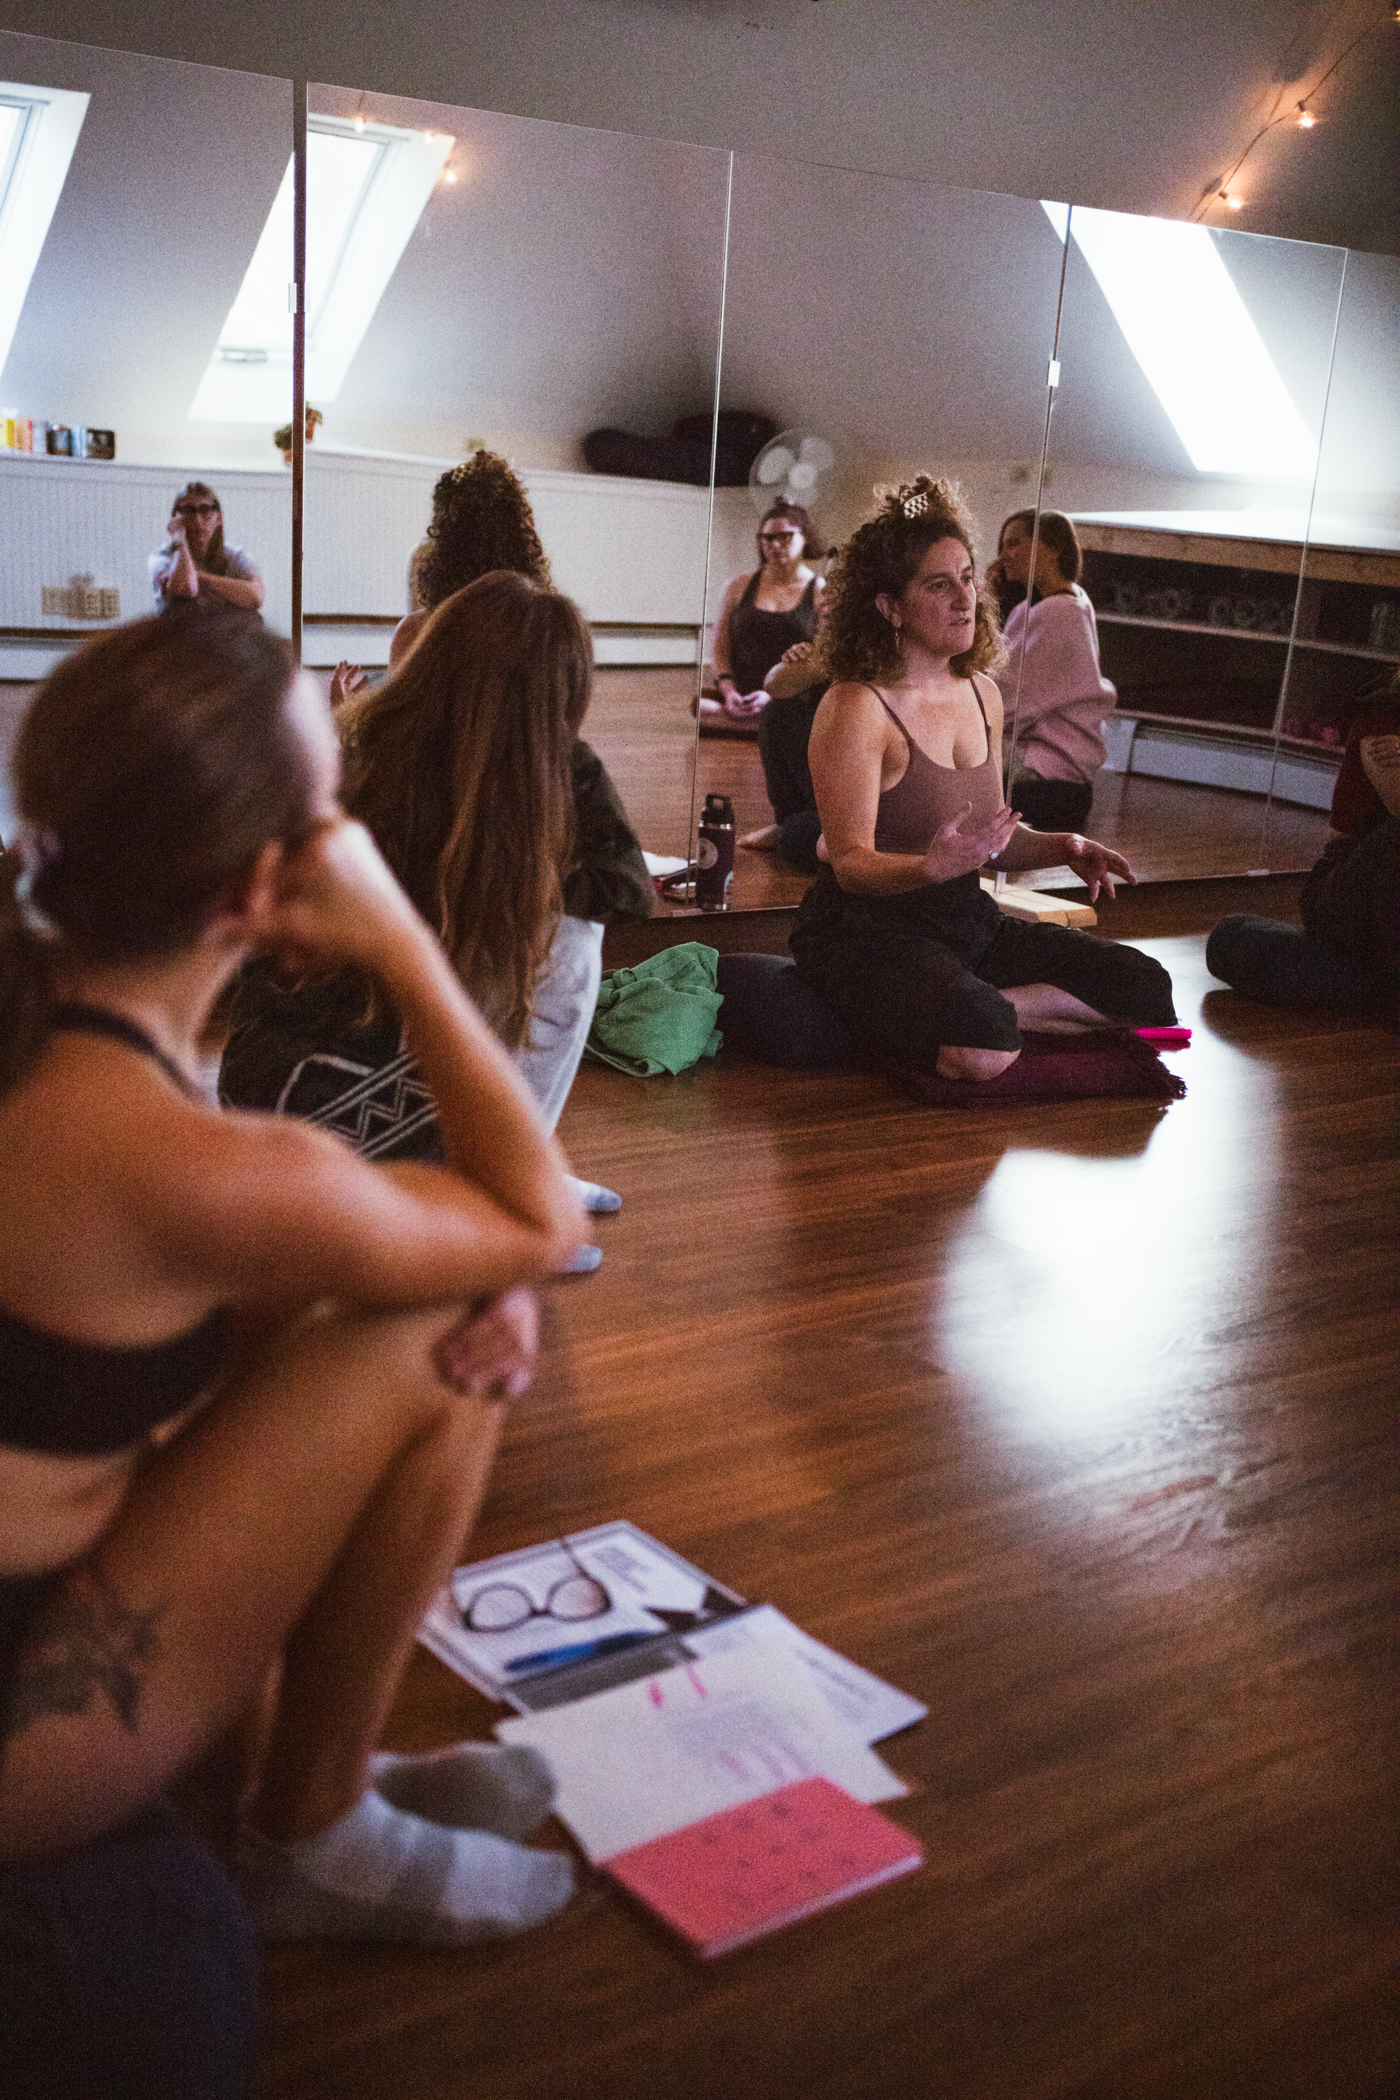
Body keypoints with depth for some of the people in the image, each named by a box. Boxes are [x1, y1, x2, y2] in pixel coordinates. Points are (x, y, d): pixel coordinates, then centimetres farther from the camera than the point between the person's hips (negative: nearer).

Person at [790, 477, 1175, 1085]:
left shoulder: (981, 694, 10)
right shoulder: (856, 708, -14)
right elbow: (852, 864, -18)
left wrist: (1062, 846, -2)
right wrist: (932, 867, -37)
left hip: (967, 920, 8)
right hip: (866, 928, -8)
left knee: (1145, 988, -3)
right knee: (981, 1047, -37)